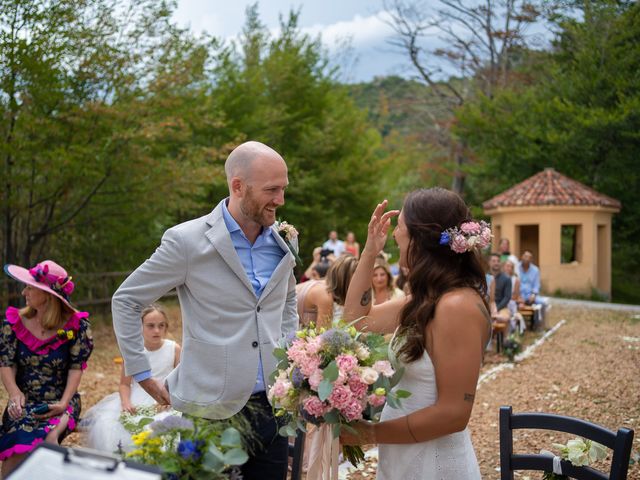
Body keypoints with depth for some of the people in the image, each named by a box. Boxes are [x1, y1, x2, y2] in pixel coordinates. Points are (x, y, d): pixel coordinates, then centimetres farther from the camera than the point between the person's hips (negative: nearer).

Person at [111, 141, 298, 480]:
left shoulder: (284, 241, 5)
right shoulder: (187, 241, -12)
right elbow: (125, 300, -3)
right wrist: (142, 374, -4)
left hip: (273, 405, 5)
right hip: (212, 409, -4)